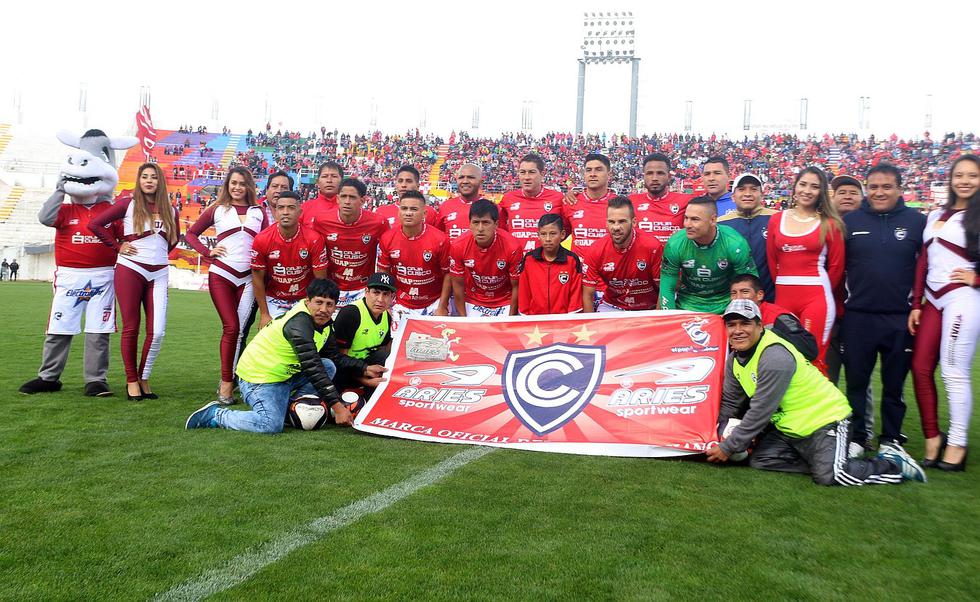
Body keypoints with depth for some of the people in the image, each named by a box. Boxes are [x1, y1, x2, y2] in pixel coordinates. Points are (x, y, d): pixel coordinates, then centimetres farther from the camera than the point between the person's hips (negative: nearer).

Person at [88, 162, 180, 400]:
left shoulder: (170, 210, 10)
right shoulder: (128, 204, 0)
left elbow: (175, 238, 27)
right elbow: (94, 224, -2)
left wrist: (160, 252, 12)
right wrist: (118, 246, -3)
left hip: (159, 274, 3)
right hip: (130, 270, -3)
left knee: (157, 332, -5)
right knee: (131, 328, 1)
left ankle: (144, 379, 12)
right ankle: (131, 381, 13)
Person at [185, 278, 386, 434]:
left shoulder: (325, 323, 3)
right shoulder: (299, 323, -27)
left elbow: (335, 356, 14)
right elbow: (313, 369, -30)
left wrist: (365, 369, 2)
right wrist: (337, 407, -30)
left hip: (286, 375, 9)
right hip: (258, 377, -9)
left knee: (329, 366, -1)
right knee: (272, 426, -26)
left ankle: (291, 407, 2)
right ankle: (216, 415, -5)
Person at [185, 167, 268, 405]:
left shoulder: (259, 212, 12)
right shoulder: (217, 210, 9)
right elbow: (191, 234, 14)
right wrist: (208, 252, 1)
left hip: (248, 278, 2)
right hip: (221, 275, -2)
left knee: (239, 330, 1)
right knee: (231, 327, -9)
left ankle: (228, 380, 12)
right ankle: (226, 382, -1)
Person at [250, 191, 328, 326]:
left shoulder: (313, 239, -17)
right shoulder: (262, 239, -14)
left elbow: (320, 279, -11)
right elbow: (258, 278, -5)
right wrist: (264, 315, -5)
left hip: (304, 300, -1)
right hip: (274, 301, 1)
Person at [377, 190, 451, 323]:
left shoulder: (440, 239, -14)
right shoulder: (387, 238, -7)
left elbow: (447, 274, -7)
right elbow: (383, 272, 3)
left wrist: (442, 308, -9)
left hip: (433, 304, -2)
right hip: (400, 305, 2)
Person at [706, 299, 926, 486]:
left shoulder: (774, 357, -27)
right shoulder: (735, 358, 2)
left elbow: (759, 413, -25)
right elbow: (729, 402, 9)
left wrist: (728, 448, -18)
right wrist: (723, 434, -8)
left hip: (825, 419, -8)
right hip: (789, 426, 9)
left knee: (828, 475, -24)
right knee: (759, 460, -8)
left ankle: (894, 463, 0)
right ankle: (825, 459, 2)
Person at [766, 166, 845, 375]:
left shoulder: (829, 223, 1)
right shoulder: (776, 220, 9)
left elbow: (836, 266, 4)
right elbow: (771, 260, 11)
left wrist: (820, 291, 10)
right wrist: (783, 287, 10)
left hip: (816, 297, -3)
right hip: (783, 296, 4)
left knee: (813, 359, -5)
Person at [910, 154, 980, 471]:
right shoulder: (936, 215, 14)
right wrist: (915, 304, 9)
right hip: (933, 300, 6)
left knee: (954, 372, -3)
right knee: (920, 368, 4)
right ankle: (932, 436, 14)